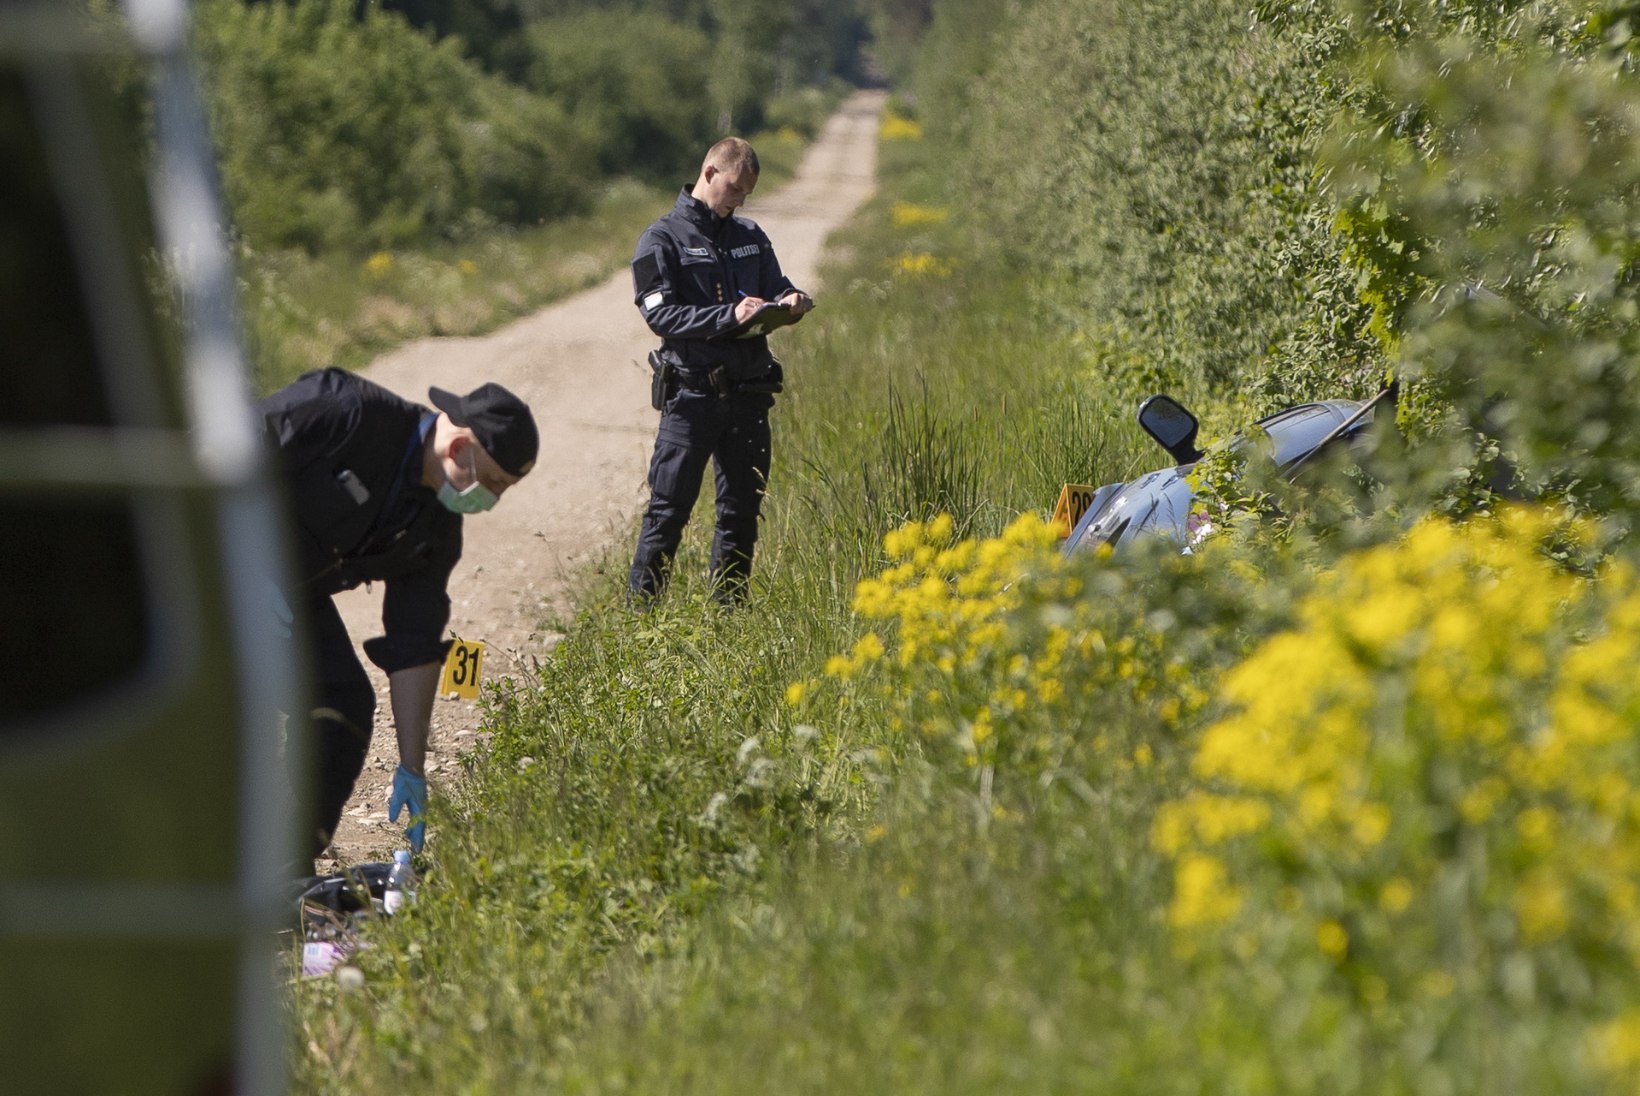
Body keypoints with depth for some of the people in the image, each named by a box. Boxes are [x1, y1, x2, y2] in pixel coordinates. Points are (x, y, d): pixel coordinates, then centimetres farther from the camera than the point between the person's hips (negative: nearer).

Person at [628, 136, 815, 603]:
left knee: (743, 509, 9)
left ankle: (729, 609, 19)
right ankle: (640, 612, 1)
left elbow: (775, 286, 21)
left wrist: (792, 301, -4)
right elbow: (660, 314, -11)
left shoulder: (750, 236, 15)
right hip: (692, 394, -6)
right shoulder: (662, 239, -2)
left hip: (749, 394, 6)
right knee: (669, 510, -4)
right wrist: (729, 316, -22)